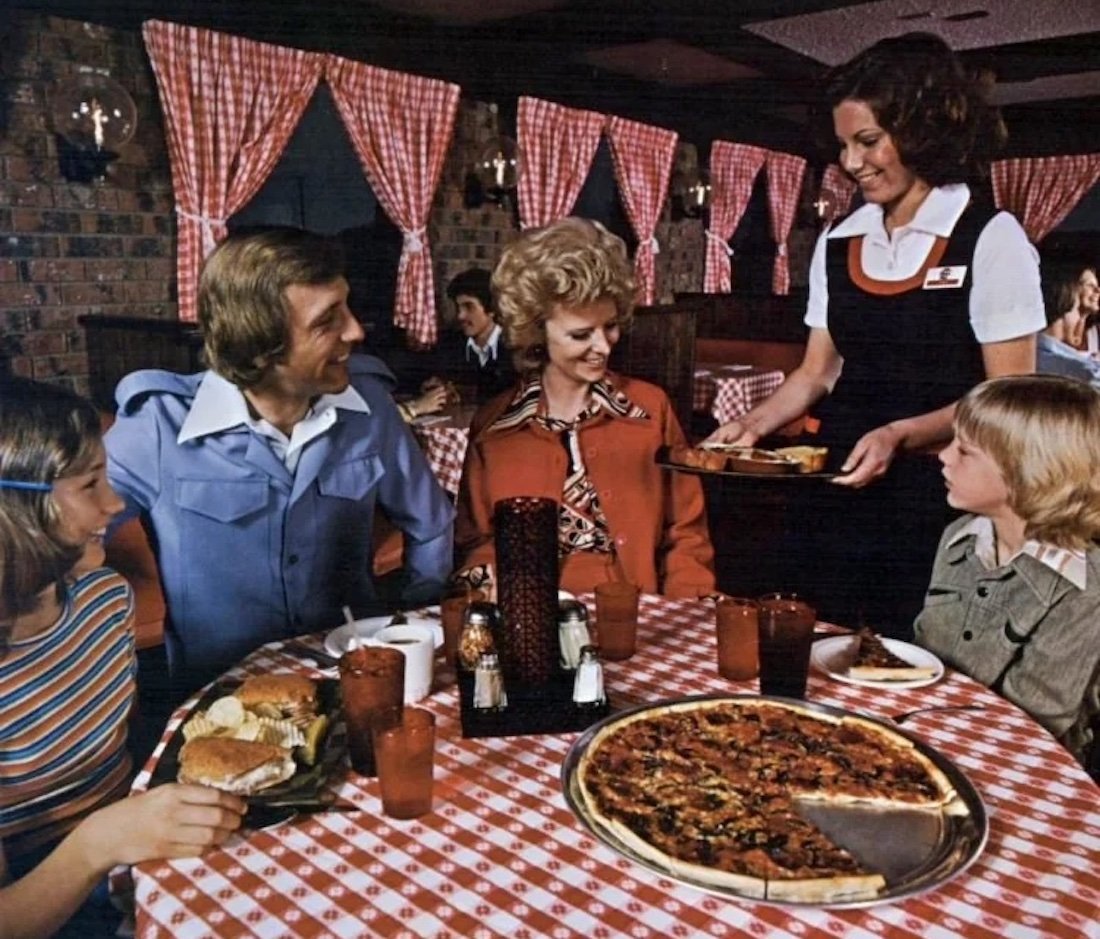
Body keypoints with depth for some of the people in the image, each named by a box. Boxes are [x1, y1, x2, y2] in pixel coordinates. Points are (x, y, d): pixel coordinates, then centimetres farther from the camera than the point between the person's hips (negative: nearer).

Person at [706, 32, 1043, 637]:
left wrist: (900, 435, -20)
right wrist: (753, 425, -2)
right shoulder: (837, 243, 11)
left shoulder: (991, 240, -4)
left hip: (934, 501, -4)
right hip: (835, 492, 4)